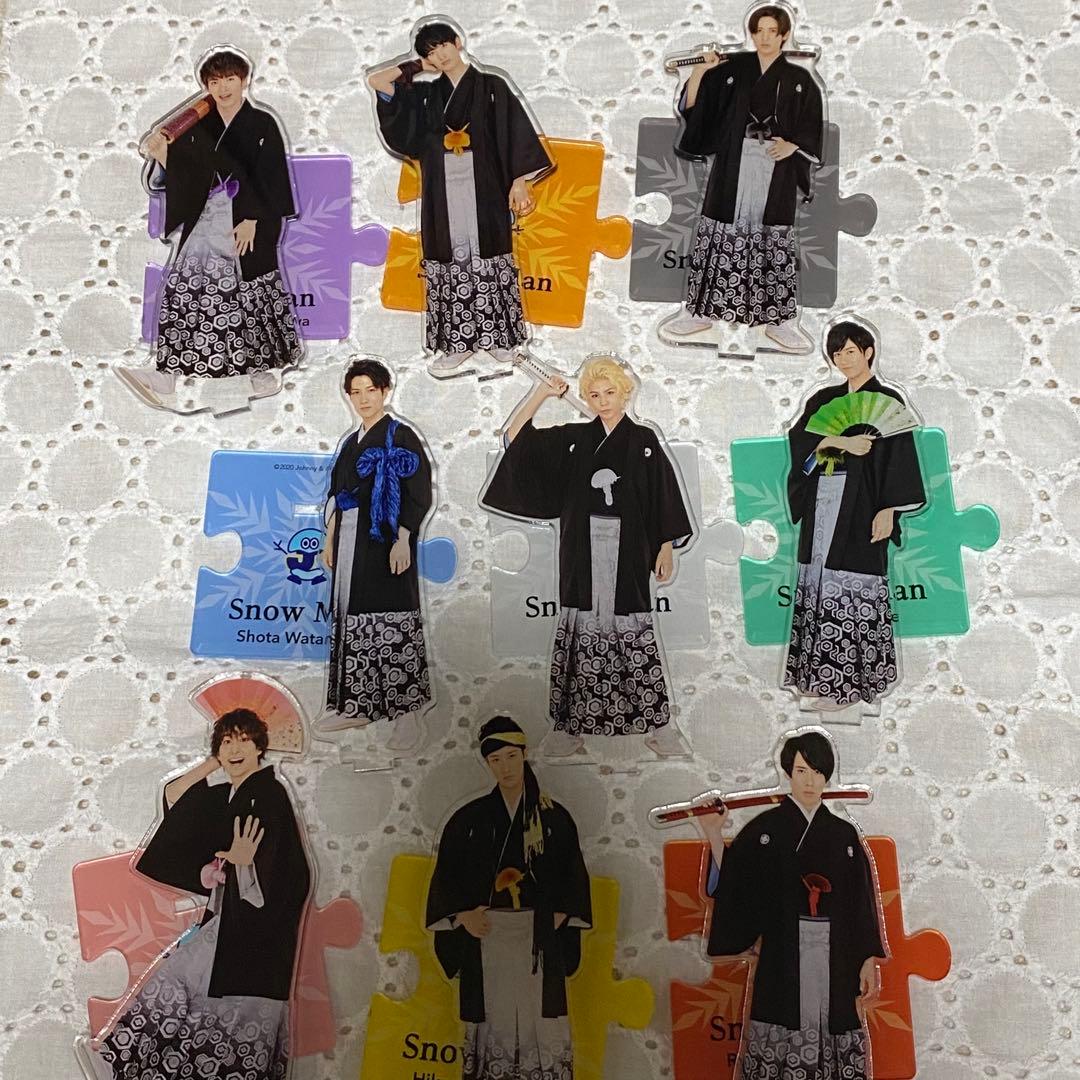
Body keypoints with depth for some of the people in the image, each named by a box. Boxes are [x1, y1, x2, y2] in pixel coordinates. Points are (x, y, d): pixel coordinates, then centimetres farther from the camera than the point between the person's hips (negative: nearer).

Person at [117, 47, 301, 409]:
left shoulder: (262, 124, 1)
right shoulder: (198, 127, 12)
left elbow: (272, 180, -5)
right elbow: (182, 178, 9)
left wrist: (252, 220, -13)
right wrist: (163, 155, -10)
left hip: (248, 223, -4)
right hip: (205, 222, 4)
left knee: (254, 293, 1)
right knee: (184, 288, -5)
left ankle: (266, 367, 19)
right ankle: (165, 381, -7)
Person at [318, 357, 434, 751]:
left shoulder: (400, 437, -4)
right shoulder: (352, 442, 18)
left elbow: (418, 493, -11)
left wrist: (403, 540, -19)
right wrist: (331, 539, 16)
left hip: (384, 541, -8)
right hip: (350, 542, 8)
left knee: (390, 624, -10)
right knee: (351, 621, 8)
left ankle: (407, 714, -5)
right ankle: (356, 706, 17)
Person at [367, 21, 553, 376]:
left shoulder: (491, 87, 4)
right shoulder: (426, 94, 12)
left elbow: (516, 135, -1)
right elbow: (375, 80, 8)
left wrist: (519, 182, -8)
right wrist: (416, 67, 12)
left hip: (484, 190, -2)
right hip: (443, 194, 3)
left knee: (487, 257, 1)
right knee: (451, 260, 1)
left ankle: (498, 335, 12)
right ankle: (458, 342, 7)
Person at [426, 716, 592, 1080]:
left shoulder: (554, 817, 3)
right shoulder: (470, 818, 5)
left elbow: (572, 877, 4)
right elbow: (445, 875, 7)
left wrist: (557, 918, -7)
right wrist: (463, 915, -6)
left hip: (539, 937, -1)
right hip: (486, 934, 1)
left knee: (540, 1019, -3)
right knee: (491, 1020, 2)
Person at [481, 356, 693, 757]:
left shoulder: (644, 440, 4)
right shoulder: (571, 439, 7)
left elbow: (664, 499, 5)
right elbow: (515, 439, 2)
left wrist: (667, 549, 2)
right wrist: (540, 394, -6)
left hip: (628, 552, -1)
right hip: (583, 553, 1)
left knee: (634, 627, 0)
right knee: (581, 629, 3)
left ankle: (656, 724, 10)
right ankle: (570, 724, 11)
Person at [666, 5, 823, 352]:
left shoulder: (799, 79, 8)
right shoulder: (732, 68, 6)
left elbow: (812, 127, 8)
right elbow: (692, 108, 2)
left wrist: (792, 146, -10)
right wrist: (699, 72, -13)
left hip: (776, 170, 0)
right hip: (733, 166, 0)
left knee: (775, 239, -1)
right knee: (719, 232, 1)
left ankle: (779, 321, 4)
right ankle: (700, 310, 10)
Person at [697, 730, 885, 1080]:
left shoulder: (844, 834, 7)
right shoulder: (765, 828, 0)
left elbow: (861, 902, 8)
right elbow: (730, 886, -5)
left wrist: (869, 961, 4)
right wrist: (714, 835, -15)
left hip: (835, 960, 2)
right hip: (783, 958, -2)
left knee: (831, 1030, 2)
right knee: (784, 1032, -2)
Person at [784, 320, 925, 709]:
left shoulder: (886, 400, 0)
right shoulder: (824, 400, 15)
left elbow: (898, 458, -5)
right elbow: (797, 437, -1)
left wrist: (887, 510, -13)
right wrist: (841, 441, -16)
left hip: (860, 503, -5)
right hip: (821, 502, 6)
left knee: (850, 584, -7)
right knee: (818, 579, 6)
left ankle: (846, 681, 0)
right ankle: (818, 673, 14)